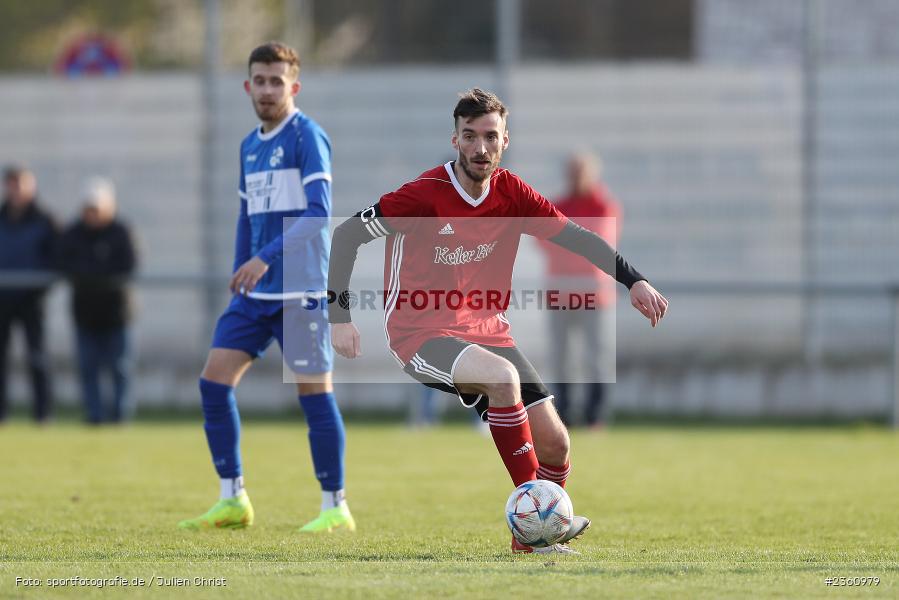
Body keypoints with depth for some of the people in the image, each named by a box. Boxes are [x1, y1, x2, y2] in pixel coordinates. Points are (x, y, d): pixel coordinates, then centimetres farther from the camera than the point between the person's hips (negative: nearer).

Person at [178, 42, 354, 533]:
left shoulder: (306, 137, -9)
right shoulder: (249, 146, 15)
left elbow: (318, 211, -20)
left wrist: (266, 258, -27)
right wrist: (239, 282, 19)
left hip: (299, 292, -8)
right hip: (254, 294, 8)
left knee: (314, 392, -5)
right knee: (214, 382, 1)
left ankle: (336, 507, 3)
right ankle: (233, 500, 8)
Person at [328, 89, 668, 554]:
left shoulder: (512, 194, 0)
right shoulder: (426, 194, -15)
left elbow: (575, 237, 9)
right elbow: (346, 234, -11)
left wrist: (634, 281, 0)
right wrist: (339, 315, -17)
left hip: (486, 331, 6)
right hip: (421, 335, -6)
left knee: (553, 441, -6)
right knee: (502, 376, -35)